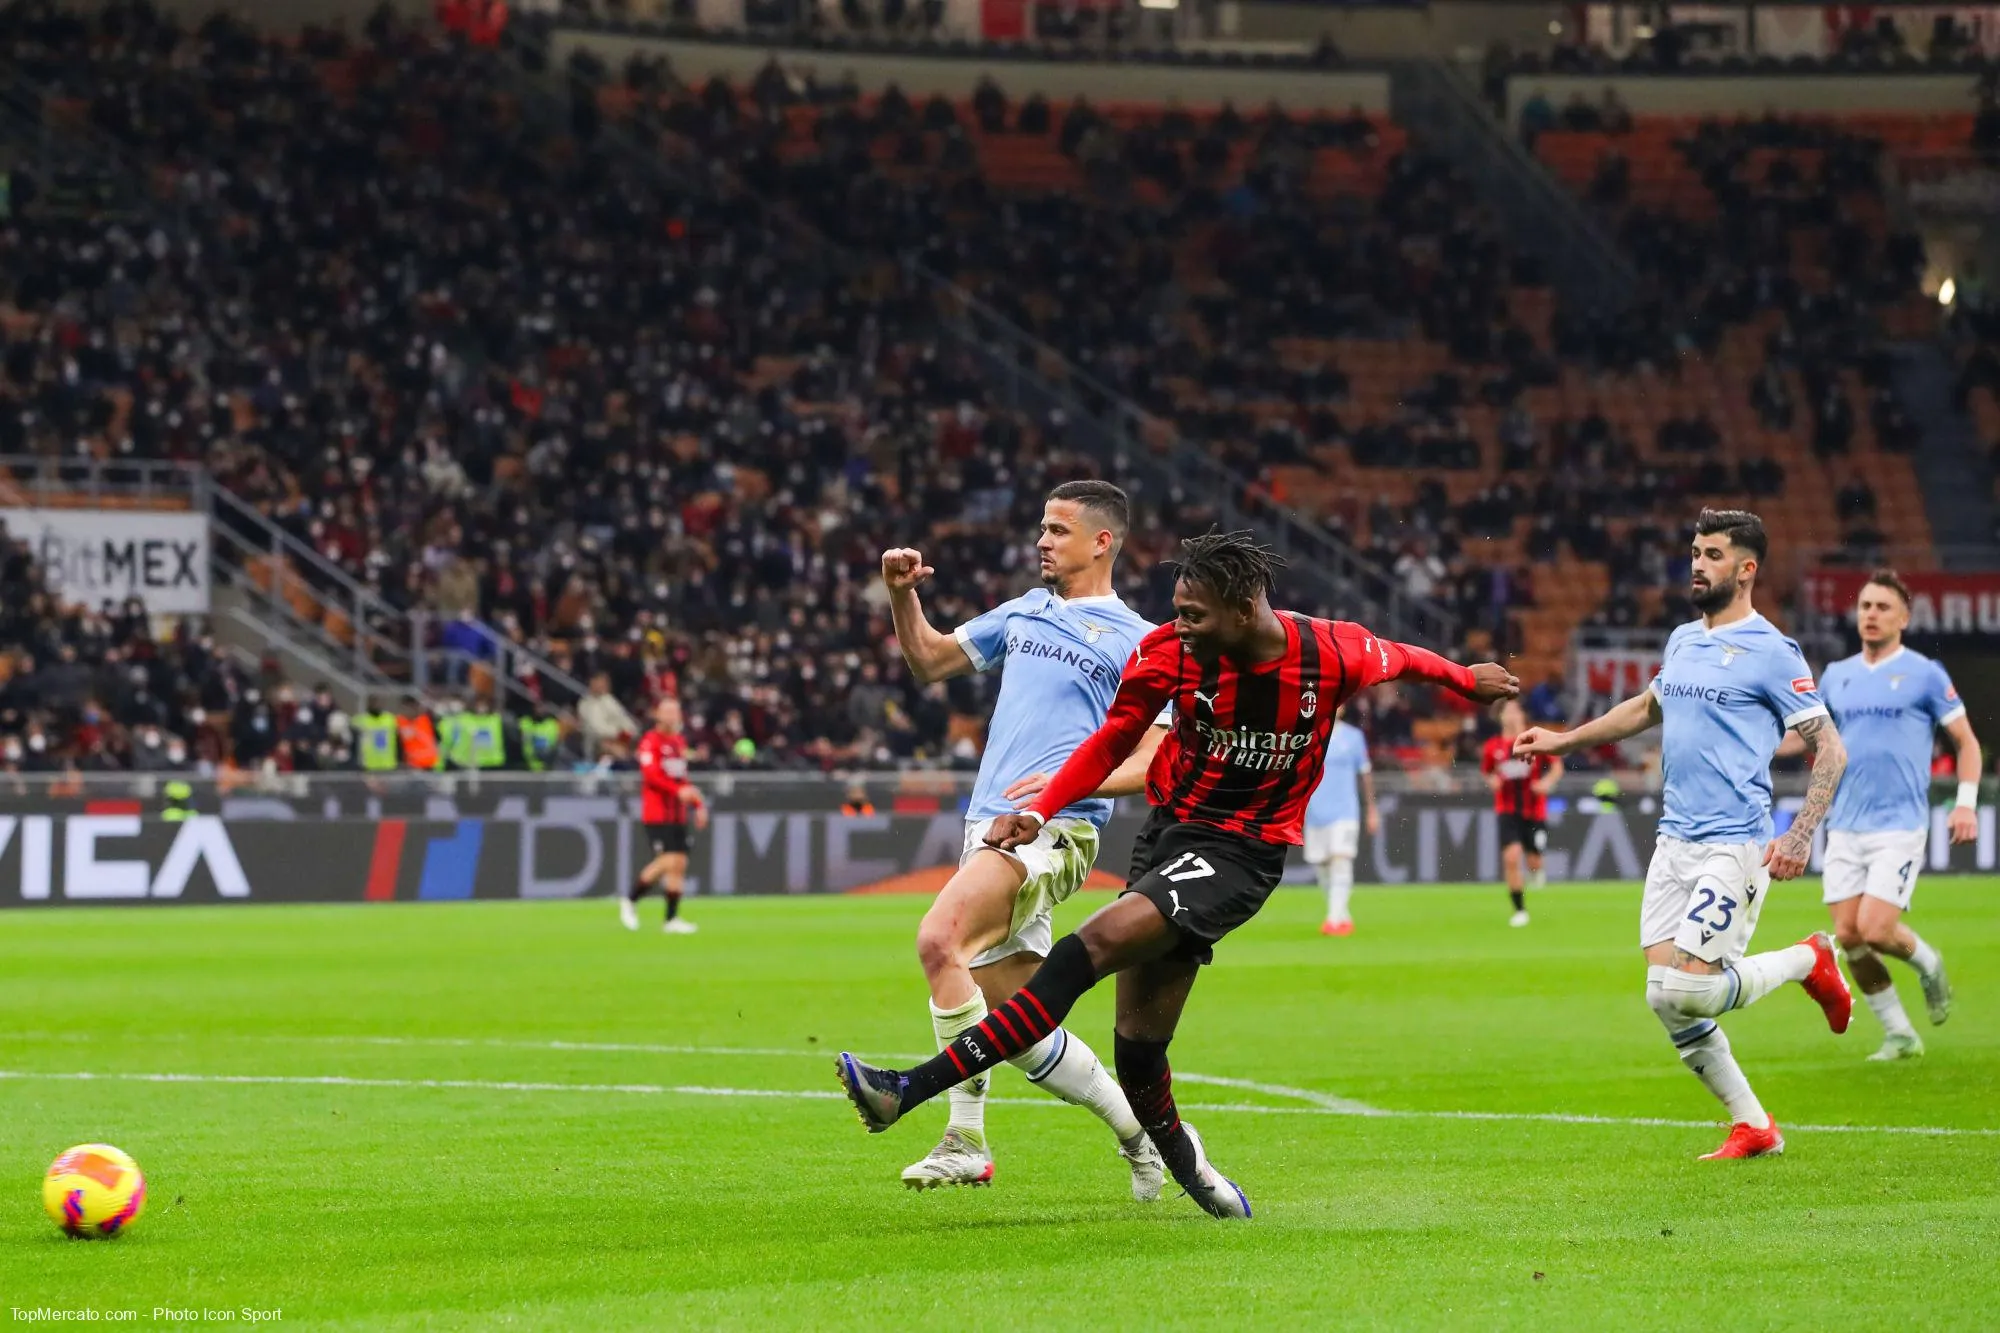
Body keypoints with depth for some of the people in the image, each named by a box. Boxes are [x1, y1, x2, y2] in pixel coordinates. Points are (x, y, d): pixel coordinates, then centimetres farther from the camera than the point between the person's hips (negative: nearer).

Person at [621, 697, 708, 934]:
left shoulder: (679, 741, 16)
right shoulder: (650, 741, -9)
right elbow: (650, 774, -21)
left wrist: (698, 804, 18)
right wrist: (679, 791, -31)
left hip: (677, 815, 7)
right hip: (656, 814, -7)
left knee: (680, 864, 3)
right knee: (668, 862, -15)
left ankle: (672, 919, 10)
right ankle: (630, 900, 0)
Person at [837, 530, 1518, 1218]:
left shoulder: (1335, 655, -14)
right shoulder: (1169, 652, -8)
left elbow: (1400, 658, 9)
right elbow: (1112, 742, 5)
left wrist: (1468, 679, 28)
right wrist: (1039, 811, -7)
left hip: (1242, 853, -4)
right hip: (1168, 827, 4)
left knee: (1102, 941, -25)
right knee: (1139, 1038, 1)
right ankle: (1178, 1152, 34)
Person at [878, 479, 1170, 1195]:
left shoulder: (1135, 641, 2)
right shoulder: (1025, 612, 22)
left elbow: (1156, 763, -3)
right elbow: (929, 660, 29)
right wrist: (902, 595, 11)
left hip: (1053, 827, -7)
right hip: (988, 824, 7)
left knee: (939, 939, -28)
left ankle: (966, 1138, -25)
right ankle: (1137, 1124, 21)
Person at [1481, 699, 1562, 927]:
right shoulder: (1493, 746, 2)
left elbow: (1557, 767, 5)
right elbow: (1487, 774, 17)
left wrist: (1547, 782, -14)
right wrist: (1492, 782, -6)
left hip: (1535, 810, 0)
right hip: (1508, 810, 0)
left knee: (1533, 862, 2)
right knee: (1511, 857, -16)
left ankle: (1535, 873, 43)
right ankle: (1519, 910, -4)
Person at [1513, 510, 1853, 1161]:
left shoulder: (1770, 653, -9)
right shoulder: (1682, 642, 13)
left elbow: (1830, 748, -9)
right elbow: (1647, 708, 33)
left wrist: (1800, 836, -19)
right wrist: (1565, 741, 30)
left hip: (1734, 845, -7)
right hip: (1674, 841, 7)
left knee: (1693, 990, -16)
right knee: (1665, 997, 0)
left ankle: (1809, 961, 12)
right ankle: (1753, 1126, 12)